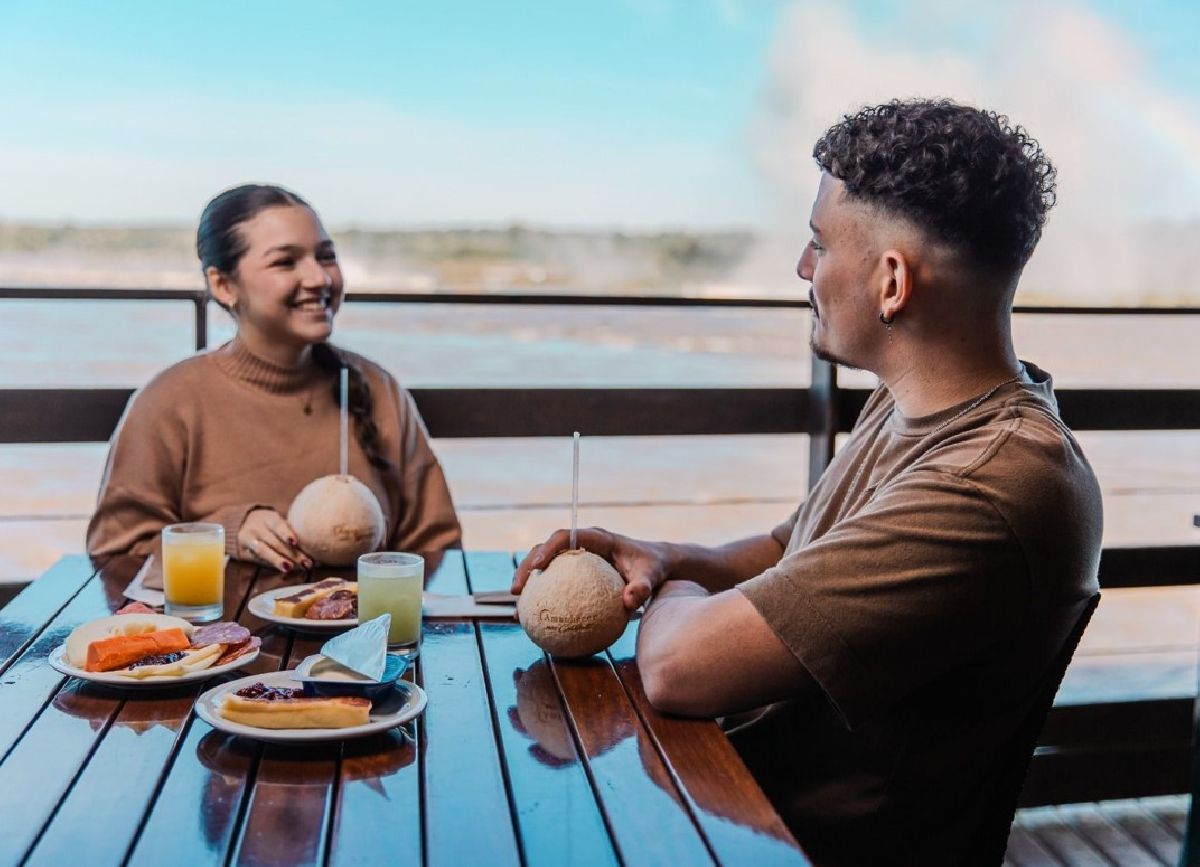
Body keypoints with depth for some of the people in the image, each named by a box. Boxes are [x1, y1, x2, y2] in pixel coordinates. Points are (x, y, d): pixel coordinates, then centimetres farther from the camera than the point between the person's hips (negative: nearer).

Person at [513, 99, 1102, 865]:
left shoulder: (986, 487, -30)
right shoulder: (910, 406, 3)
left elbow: (680, 666, -30)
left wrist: (674, 594, -7)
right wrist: (667, 558, -1)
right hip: (743, 774, 8)